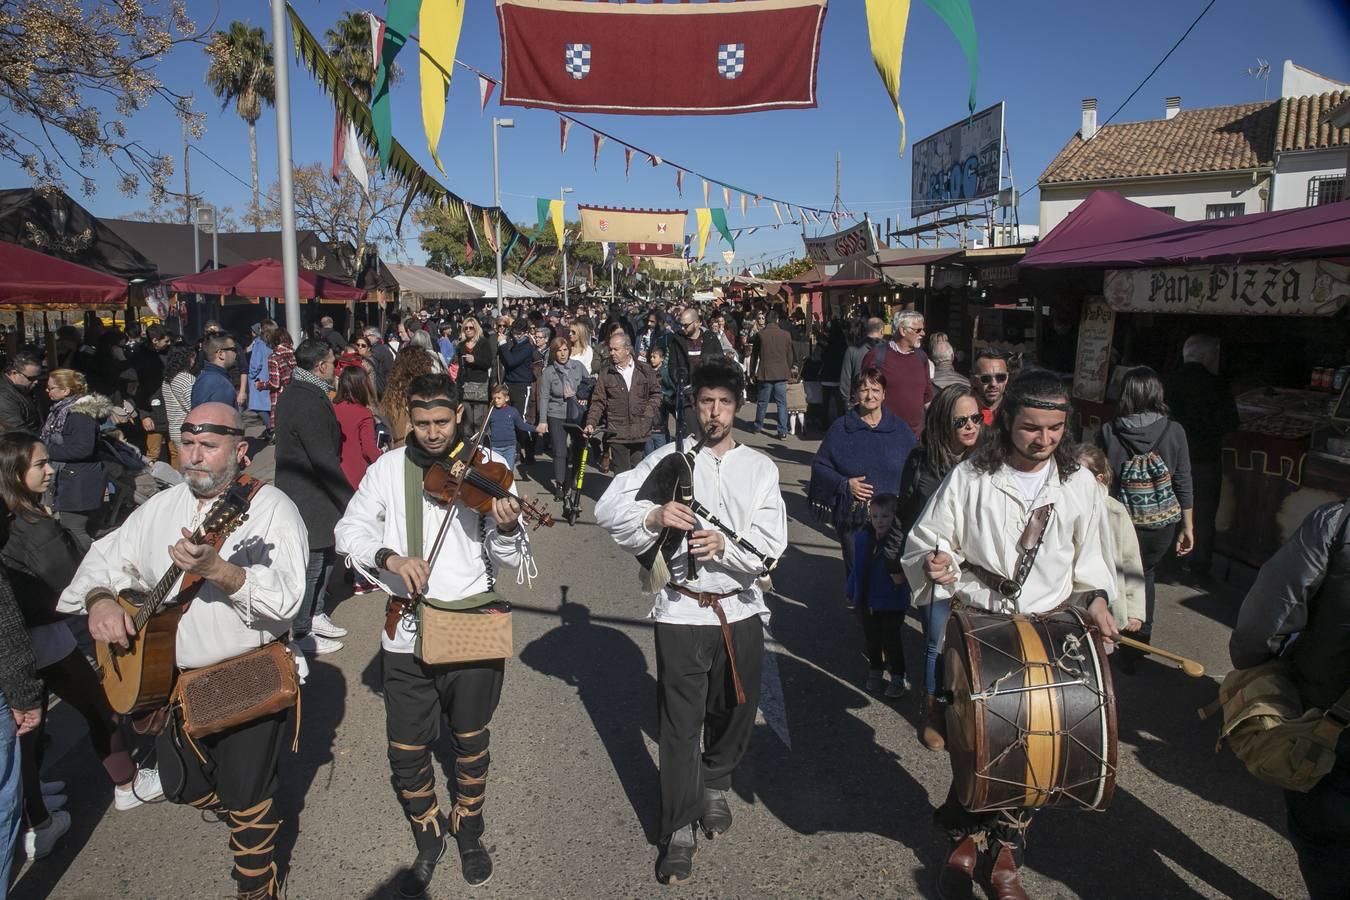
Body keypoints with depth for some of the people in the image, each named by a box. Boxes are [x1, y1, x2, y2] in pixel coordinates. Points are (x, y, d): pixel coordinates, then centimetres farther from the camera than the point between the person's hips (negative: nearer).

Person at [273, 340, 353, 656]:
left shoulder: (294, 393, 9)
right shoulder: (311, 402, -24)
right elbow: (325, 461, -25)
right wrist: (350, 500, -18)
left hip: (298, 488, 10)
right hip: (309, 499, -10)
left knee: (326, 554, 21)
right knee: (312, 564, 3)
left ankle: (315, 614, 35)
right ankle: (302, 634, 18)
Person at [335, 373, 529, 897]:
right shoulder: (389, 468, -1)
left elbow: (510, 560, -10)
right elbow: (349, 532, -4)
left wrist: (506, 528, -33)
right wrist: (389, 556, -23)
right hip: (407, 632, 1)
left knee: (471, 740, 16)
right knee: (406, 751, 9)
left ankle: (469, 831, 41)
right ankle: (429, 838, 36)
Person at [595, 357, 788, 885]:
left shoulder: (760, 467, 2)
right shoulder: (670, 458, -2)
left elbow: (771, 545, -6)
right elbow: (607, 509, -8)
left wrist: (724, 545, -25)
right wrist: (655, 516, -26)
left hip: (740, 609, 2)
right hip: (682, 610, -2)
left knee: (734, 712, 17)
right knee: (681, 723, 4)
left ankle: (715, 786, 45)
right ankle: (680, 830, 20)